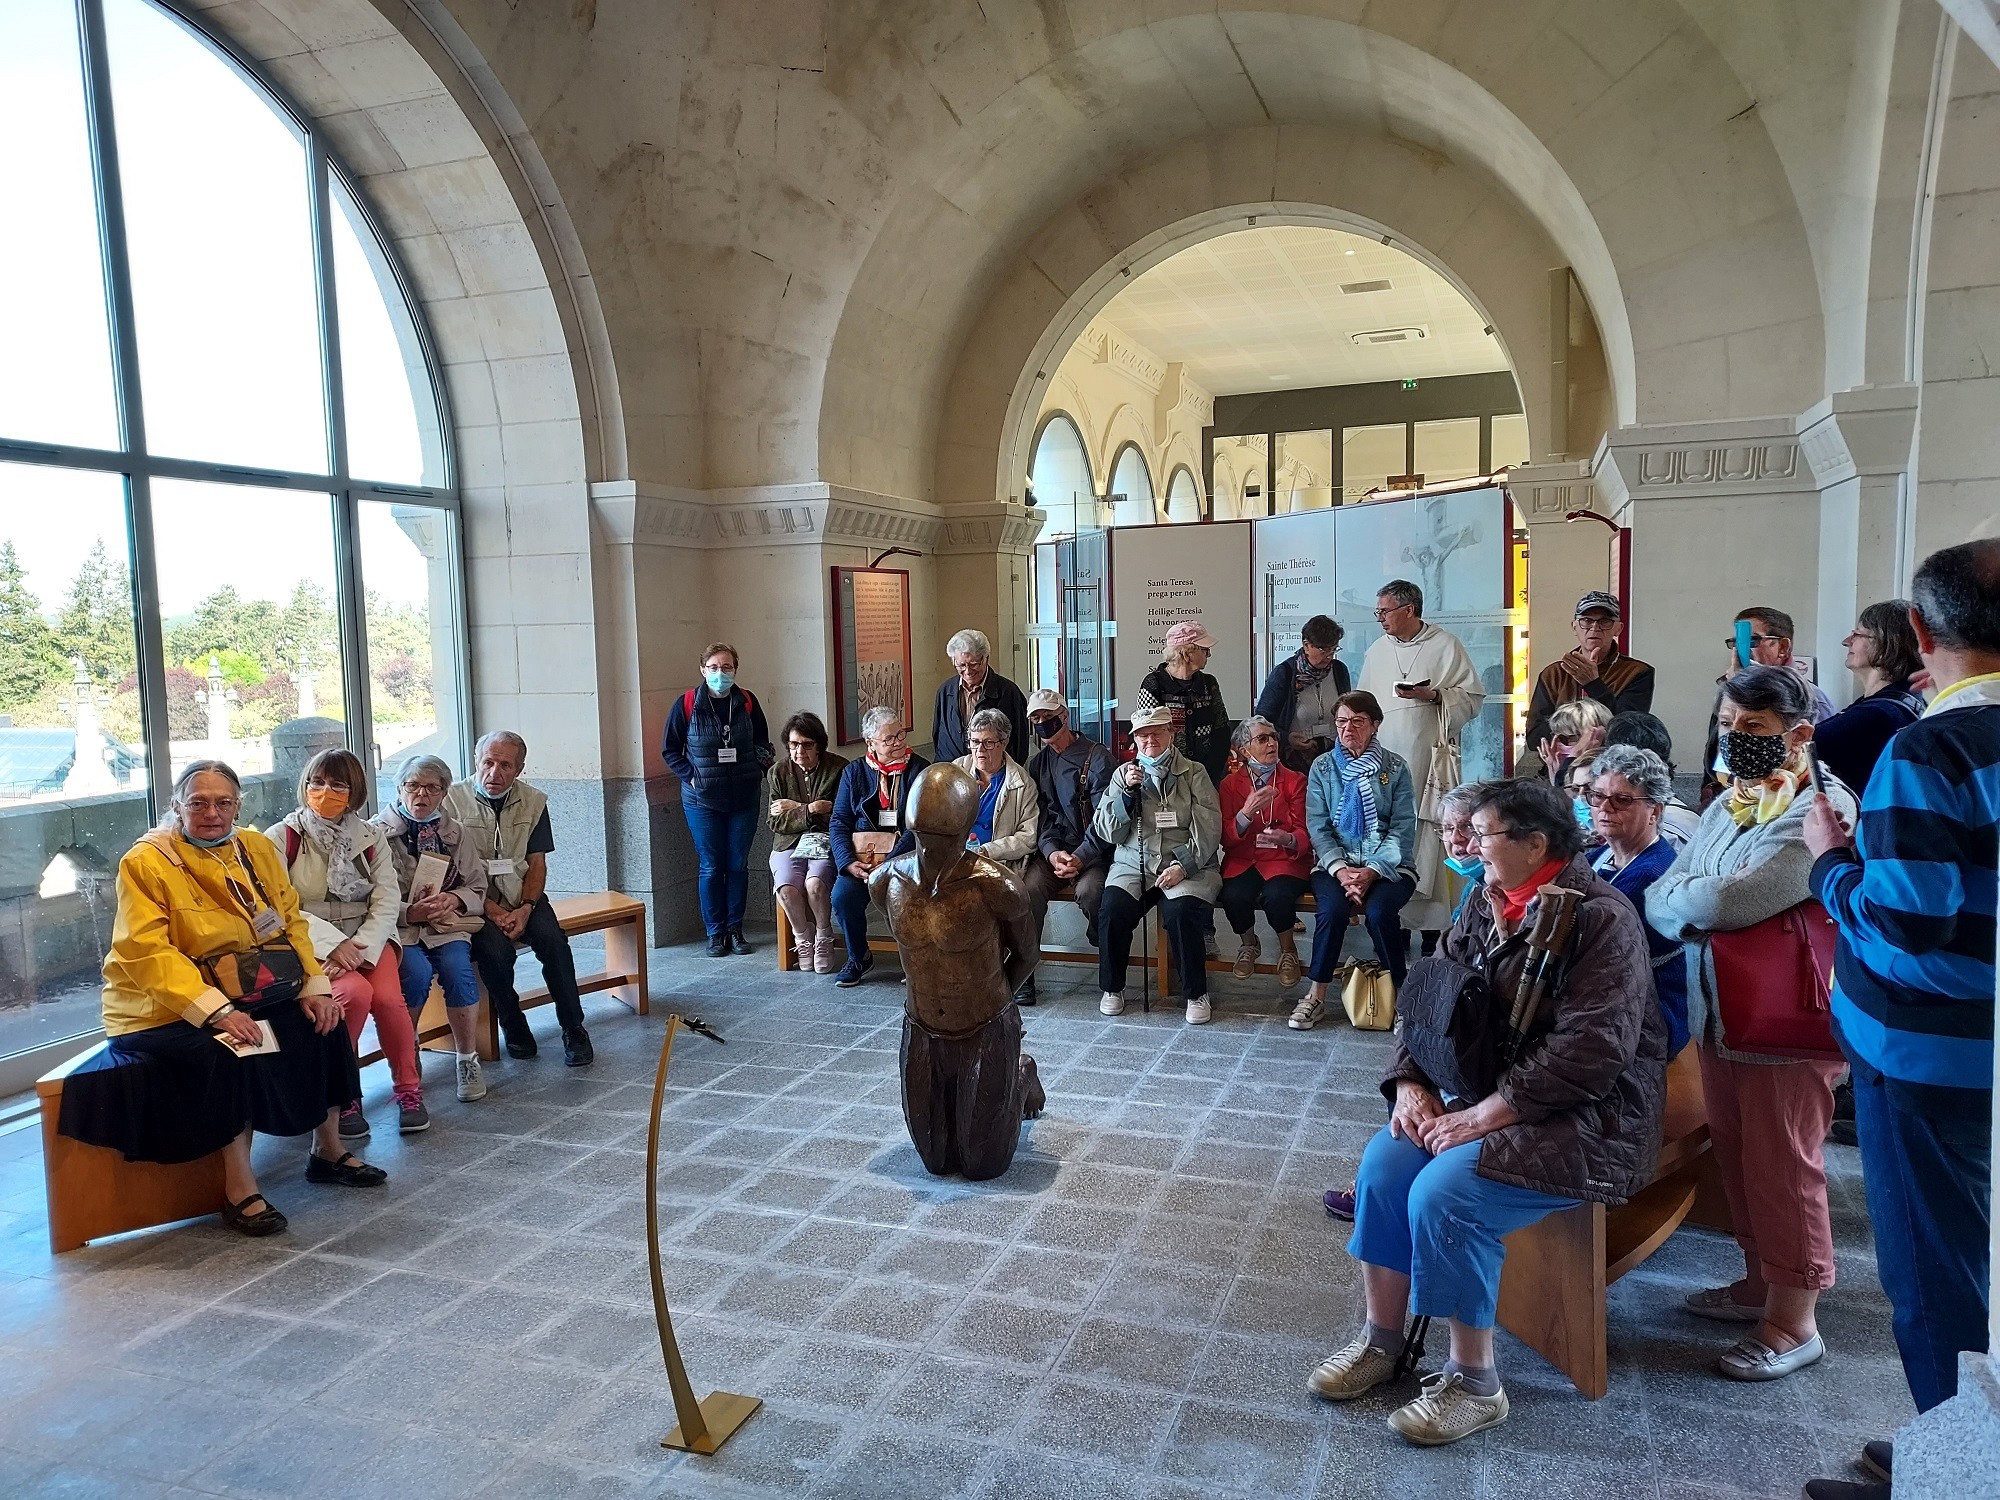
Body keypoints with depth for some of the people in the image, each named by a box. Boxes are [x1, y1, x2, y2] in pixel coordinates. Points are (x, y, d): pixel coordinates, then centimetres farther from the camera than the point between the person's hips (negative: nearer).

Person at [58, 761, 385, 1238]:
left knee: (323, 1024, -9)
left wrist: (313, 986, -8)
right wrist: (216, 1011, -30)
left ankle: (328, 1150, 9)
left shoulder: (257, 848, 7)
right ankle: (239, 1189, -19)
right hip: (167, 1008, -6)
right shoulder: (145, 863, -11)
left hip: (248, 997, 6)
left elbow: (291, 921, 7)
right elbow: (146, 953, -20)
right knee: (227, 1053, -31)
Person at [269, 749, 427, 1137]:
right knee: (355, 993, -30)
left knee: (388, 997, -25)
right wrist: (332, 944, -21)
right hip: (309, 945, -2)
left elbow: (387, 901, 0)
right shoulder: (281, 838, 0)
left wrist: (360, 948, -17)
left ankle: (408, 1090, -6)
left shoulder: (370, 837, 9)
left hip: (367, 940, 2)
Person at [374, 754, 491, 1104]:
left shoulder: (455, 831, 13)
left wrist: (454, 899, -9)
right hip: (398, 926, -2)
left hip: (447, 922, 3)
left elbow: (477, 887, 13)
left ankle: (468, 1060, -12)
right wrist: (408, 913, -22)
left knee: (456, 967, -27)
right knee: (418, 971, -30)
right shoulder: (379, 832, 1)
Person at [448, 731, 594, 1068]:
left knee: (552, 939, -25)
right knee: (495, 948, -30)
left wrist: (526, 908, -12)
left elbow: (537, 864, 6)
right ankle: (513, 1028, -5)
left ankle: (573, 1029, -12)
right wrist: (492, 910, -16)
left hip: (522, 899, 3)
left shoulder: (533, 801, 6)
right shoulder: (453, 800, -5)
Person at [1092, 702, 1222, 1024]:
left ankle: (1196, 994, -11)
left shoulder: (1194, 774, 7)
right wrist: (1127, 792, -7)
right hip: (1132, 865, 2)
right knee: (1112, 910, -27)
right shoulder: (1123, 774, 13)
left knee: (1183, 911, -32)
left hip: (1187, 866, -2)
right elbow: (1107, 832, 7)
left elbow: (1208, 830, -2)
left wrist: (1182, 866, -17)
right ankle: (1112, 988, -4)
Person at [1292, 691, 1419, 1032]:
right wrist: (1340, 869, -15)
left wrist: (1371, 872, -16)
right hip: (1335, 862, 1)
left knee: (1379, 911, -31)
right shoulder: (1323, 767, 8)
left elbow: (1403, 829, -3)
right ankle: (1316, 997, -15)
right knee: (1332, 908, -29)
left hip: (1388, 865, -1)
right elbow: (1317, 826, 1)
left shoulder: (1395, 767, 3)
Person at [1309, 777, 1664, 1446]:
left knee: (1443, 1194, -25)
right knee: (1384, 1161, -13)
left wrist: (1483, 1116, -24)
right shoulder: (1486, 903, 8)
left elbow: (1590, 1049, -25)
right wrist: (1411, 1083, -7)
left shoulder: (1601, 918, -17)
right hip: (1484, 1094, 8)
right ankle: (1381, 1341, 5)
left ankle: (1474, 1383, -5)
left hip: (1584, 1116, -7)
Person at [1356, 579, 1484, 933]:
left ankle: (1433, 925, -2)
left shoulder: (1446, 645, 3)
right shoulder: (1376, 652, 17)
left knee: (1428, 839, -7)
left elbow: (1473, 697, 0)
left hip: (1429, 760, -4)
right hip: (1385, 761, 4)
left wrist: (1434, 695, -14)